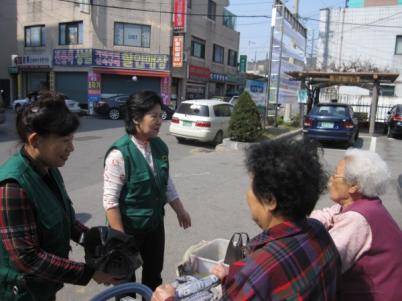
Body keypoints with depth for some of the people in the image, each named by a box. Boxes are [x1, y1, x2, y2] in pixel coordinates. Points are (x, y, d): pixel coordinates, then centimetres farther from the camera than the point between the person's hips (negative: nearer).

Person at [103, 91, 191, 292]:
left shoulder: (160, 147, -3)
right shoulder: (120, 153, -24)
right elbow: (110, 200, -22)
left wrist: (180, 211, 14)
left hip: (155, 223, 6)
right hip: (129, 227, -6)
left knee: (154, 275, 24)